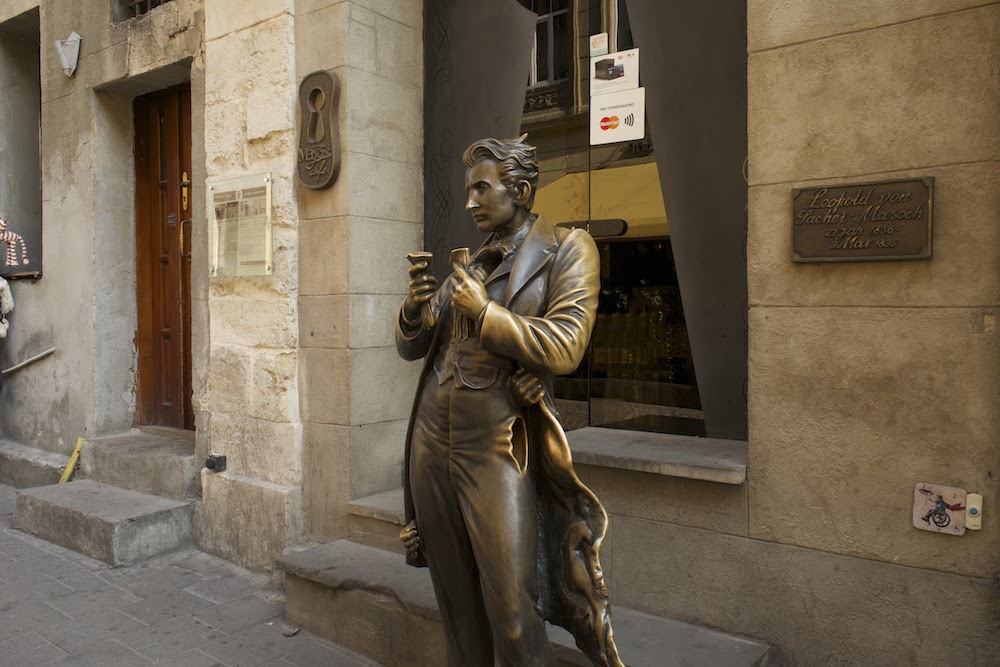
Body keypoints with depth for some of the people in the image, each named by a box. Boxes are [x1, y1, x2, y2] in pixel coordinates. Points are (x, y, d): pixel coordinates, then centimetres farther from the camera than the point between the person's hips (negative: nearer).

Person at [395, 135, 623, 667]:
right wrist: (414, 309, -8)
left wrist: (483, 311, -17)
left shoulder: (566, 249, -2)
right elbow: (410, 347, 13)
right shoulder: (470, 263, 13)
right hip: (432, 443, 6)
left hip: (495, 451, -5)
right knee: (456, 606, 16)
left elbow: (564, 348, -16)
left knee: (512, 615, 1)